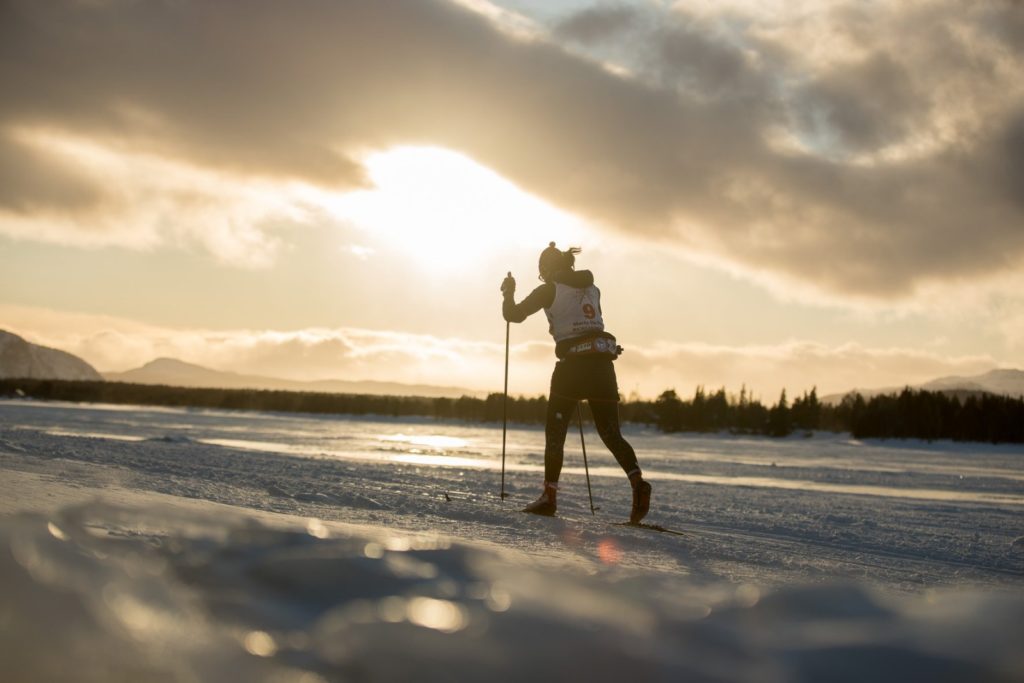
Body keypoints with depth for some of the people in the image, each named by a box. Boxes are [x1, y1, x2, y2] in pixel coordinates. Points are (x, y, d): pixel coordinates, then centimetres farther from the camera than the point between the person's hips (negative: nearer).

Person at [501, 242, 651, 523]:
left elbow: (513, 314, 8)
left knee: (555, 431, 8)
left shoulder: (549, 290, 2)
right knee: (611, 433, 6)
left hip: (572, 365, -5)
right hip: (603, 363, 5)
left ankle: (550, 495, 7)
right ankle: (637, 481, -17)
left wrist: (508, 292, 26)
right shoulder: (592, 288, 18)